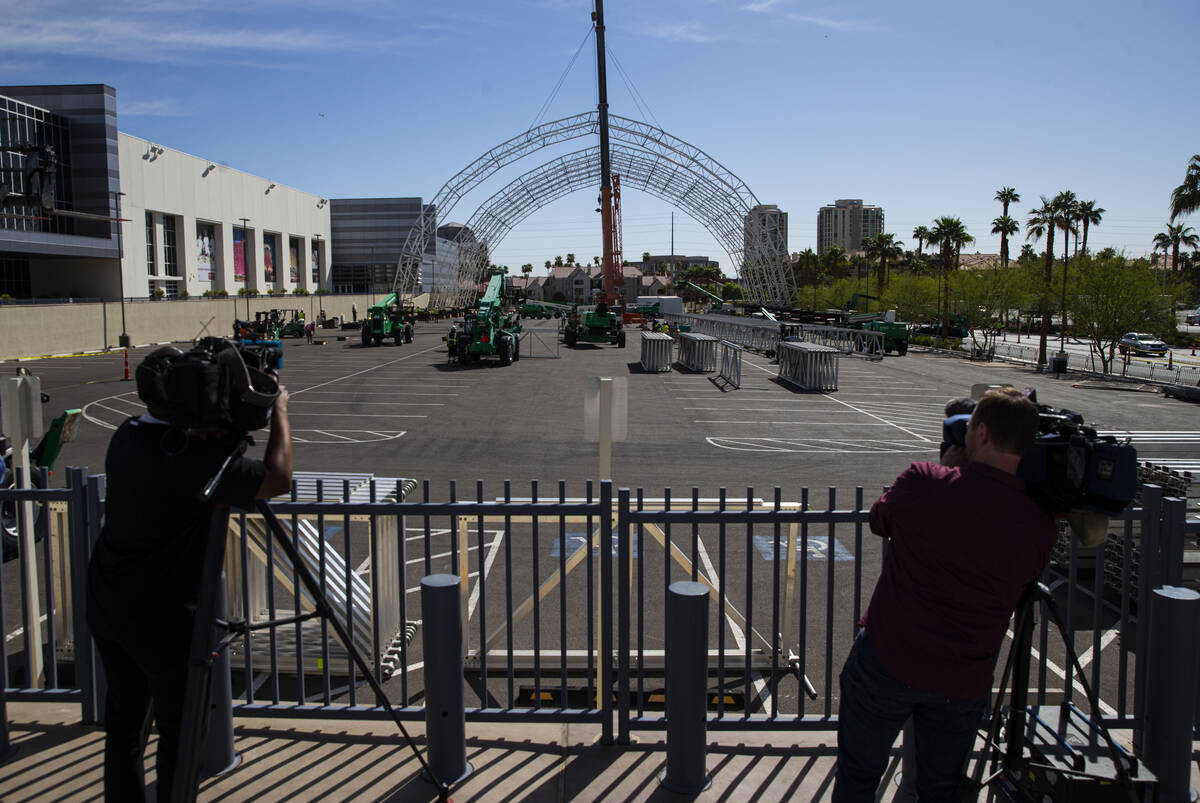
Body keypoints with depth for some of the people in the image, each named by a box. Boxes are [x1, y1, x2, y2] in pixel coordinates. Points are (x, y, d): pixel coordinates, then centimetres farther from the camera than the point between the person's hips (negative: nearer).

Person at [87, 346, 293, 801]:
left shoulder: (125, 437, 2)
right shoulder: (190, 455, -24)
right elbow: (278, 479, -23)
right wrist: (279, 411, -11)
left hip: (106, 608, 8)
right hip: (161, 618, -8)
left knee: (123, 720, 21)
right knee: (179, 727, 8)